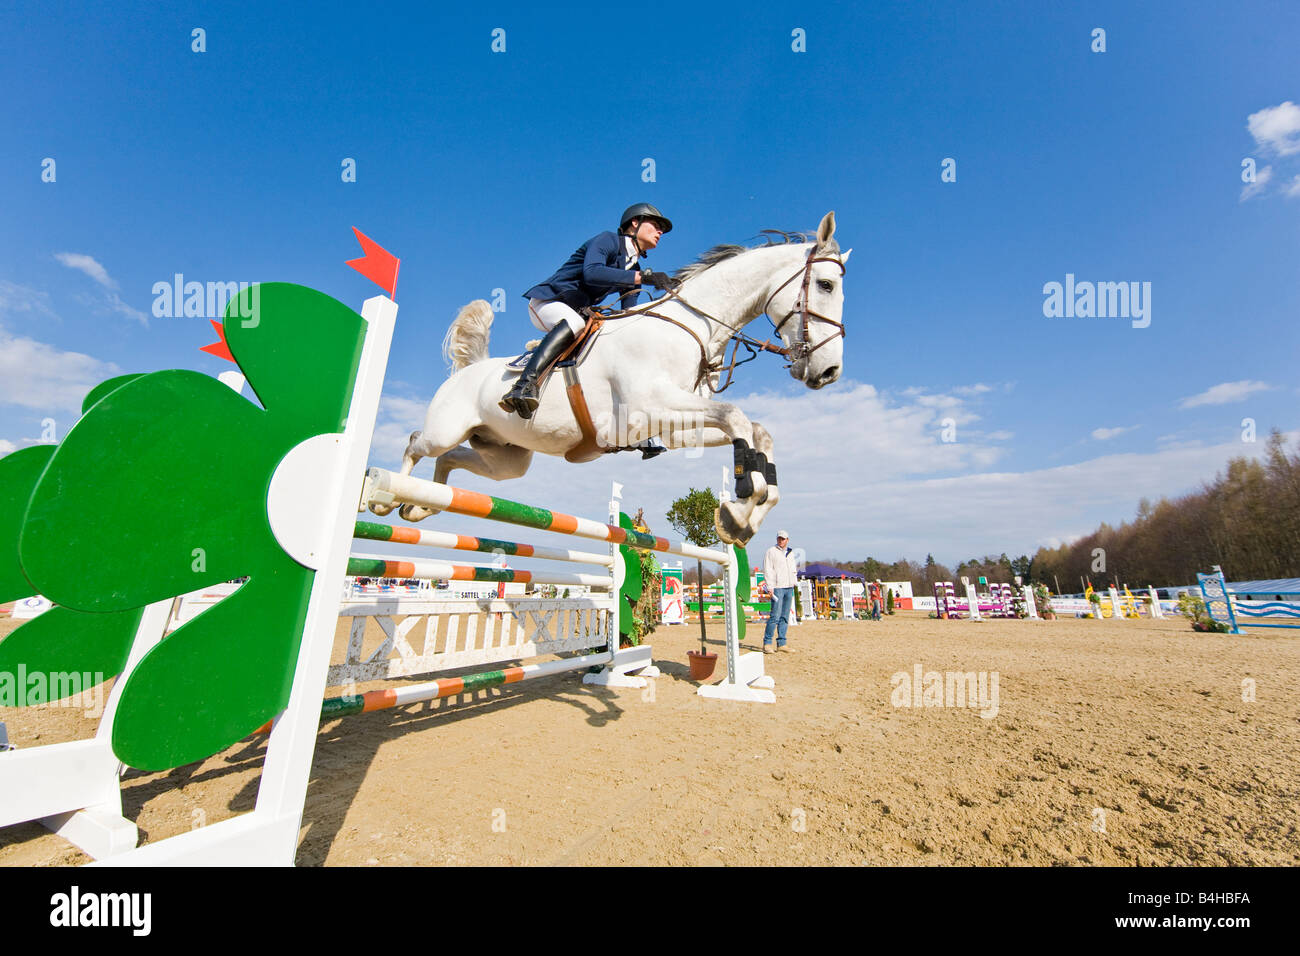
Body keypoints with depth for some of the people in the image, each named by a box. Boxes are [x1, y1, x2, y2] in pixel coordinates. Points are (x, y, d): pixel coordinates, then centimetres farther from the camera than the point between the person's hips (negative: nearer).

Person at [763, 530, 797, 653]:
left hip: (789, 588, 6)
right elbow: (767, 570, -7)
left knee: (785, 617, 6)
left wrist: (793, 587, 15)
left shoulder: (790, 553, 18)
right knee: (775, 616, -12)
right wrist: (770, 587, -15)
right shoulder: (771, 552, -1)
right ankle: (767, 643, -6)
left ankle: (781, 644, 12)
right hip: (777, 587, -6)